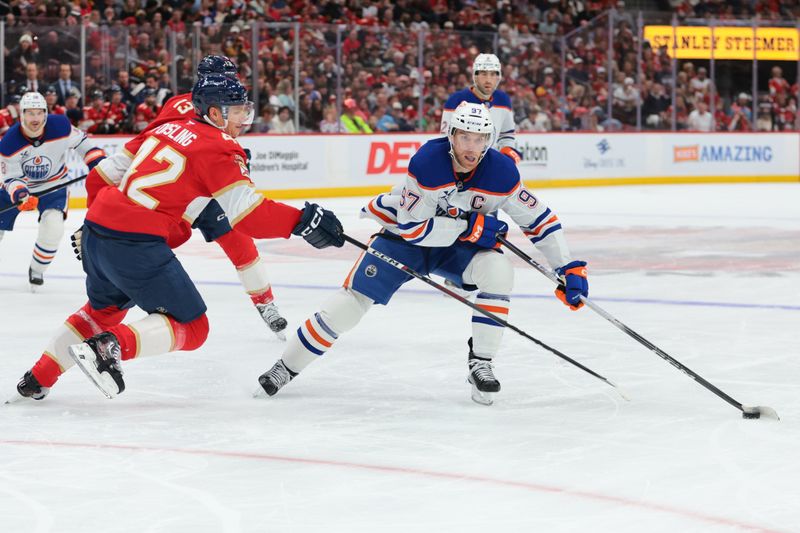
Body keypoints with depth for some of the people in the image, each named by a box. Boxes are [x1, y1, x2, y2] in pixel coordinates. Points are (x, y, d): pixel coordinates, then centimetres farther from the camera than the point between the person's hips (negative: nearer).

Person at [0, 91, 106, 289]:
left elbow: (80, 142, -7)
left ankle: (37, 270, 2)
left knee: (52, 227, -22)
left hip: (53, 184, -1)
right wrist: (20, 194, -41)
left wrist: (99, 163, -16)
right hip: (18, 185, 1)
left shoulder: (60, 126, -26)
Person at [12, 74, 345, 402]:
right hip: (137, 245, -8)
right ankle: (110, 345, -17)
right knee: (190, 328, 2)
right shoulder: (218, 148, -5)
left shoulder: (168, 128, 18)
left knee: (104, 308, 32)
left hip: (96, 229, 8)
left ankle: (36, 380, 34)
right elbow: (246, 212, -15)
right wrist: (302, 221, -15)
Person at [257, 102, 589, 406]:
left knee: (498, 270, -27)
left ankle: (480, 364, -15)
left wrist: (569, 269, -15)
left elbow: (538, 219, -11)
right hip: (403, 234, -2)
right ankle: (287, 367, 1)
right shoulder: (428, 161, -30)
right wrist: (471, 226, -30)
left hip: (458, 246, 3)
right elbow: (412, 227, -29)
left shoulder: (501, 172, -21)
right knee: (355, 297, -14)